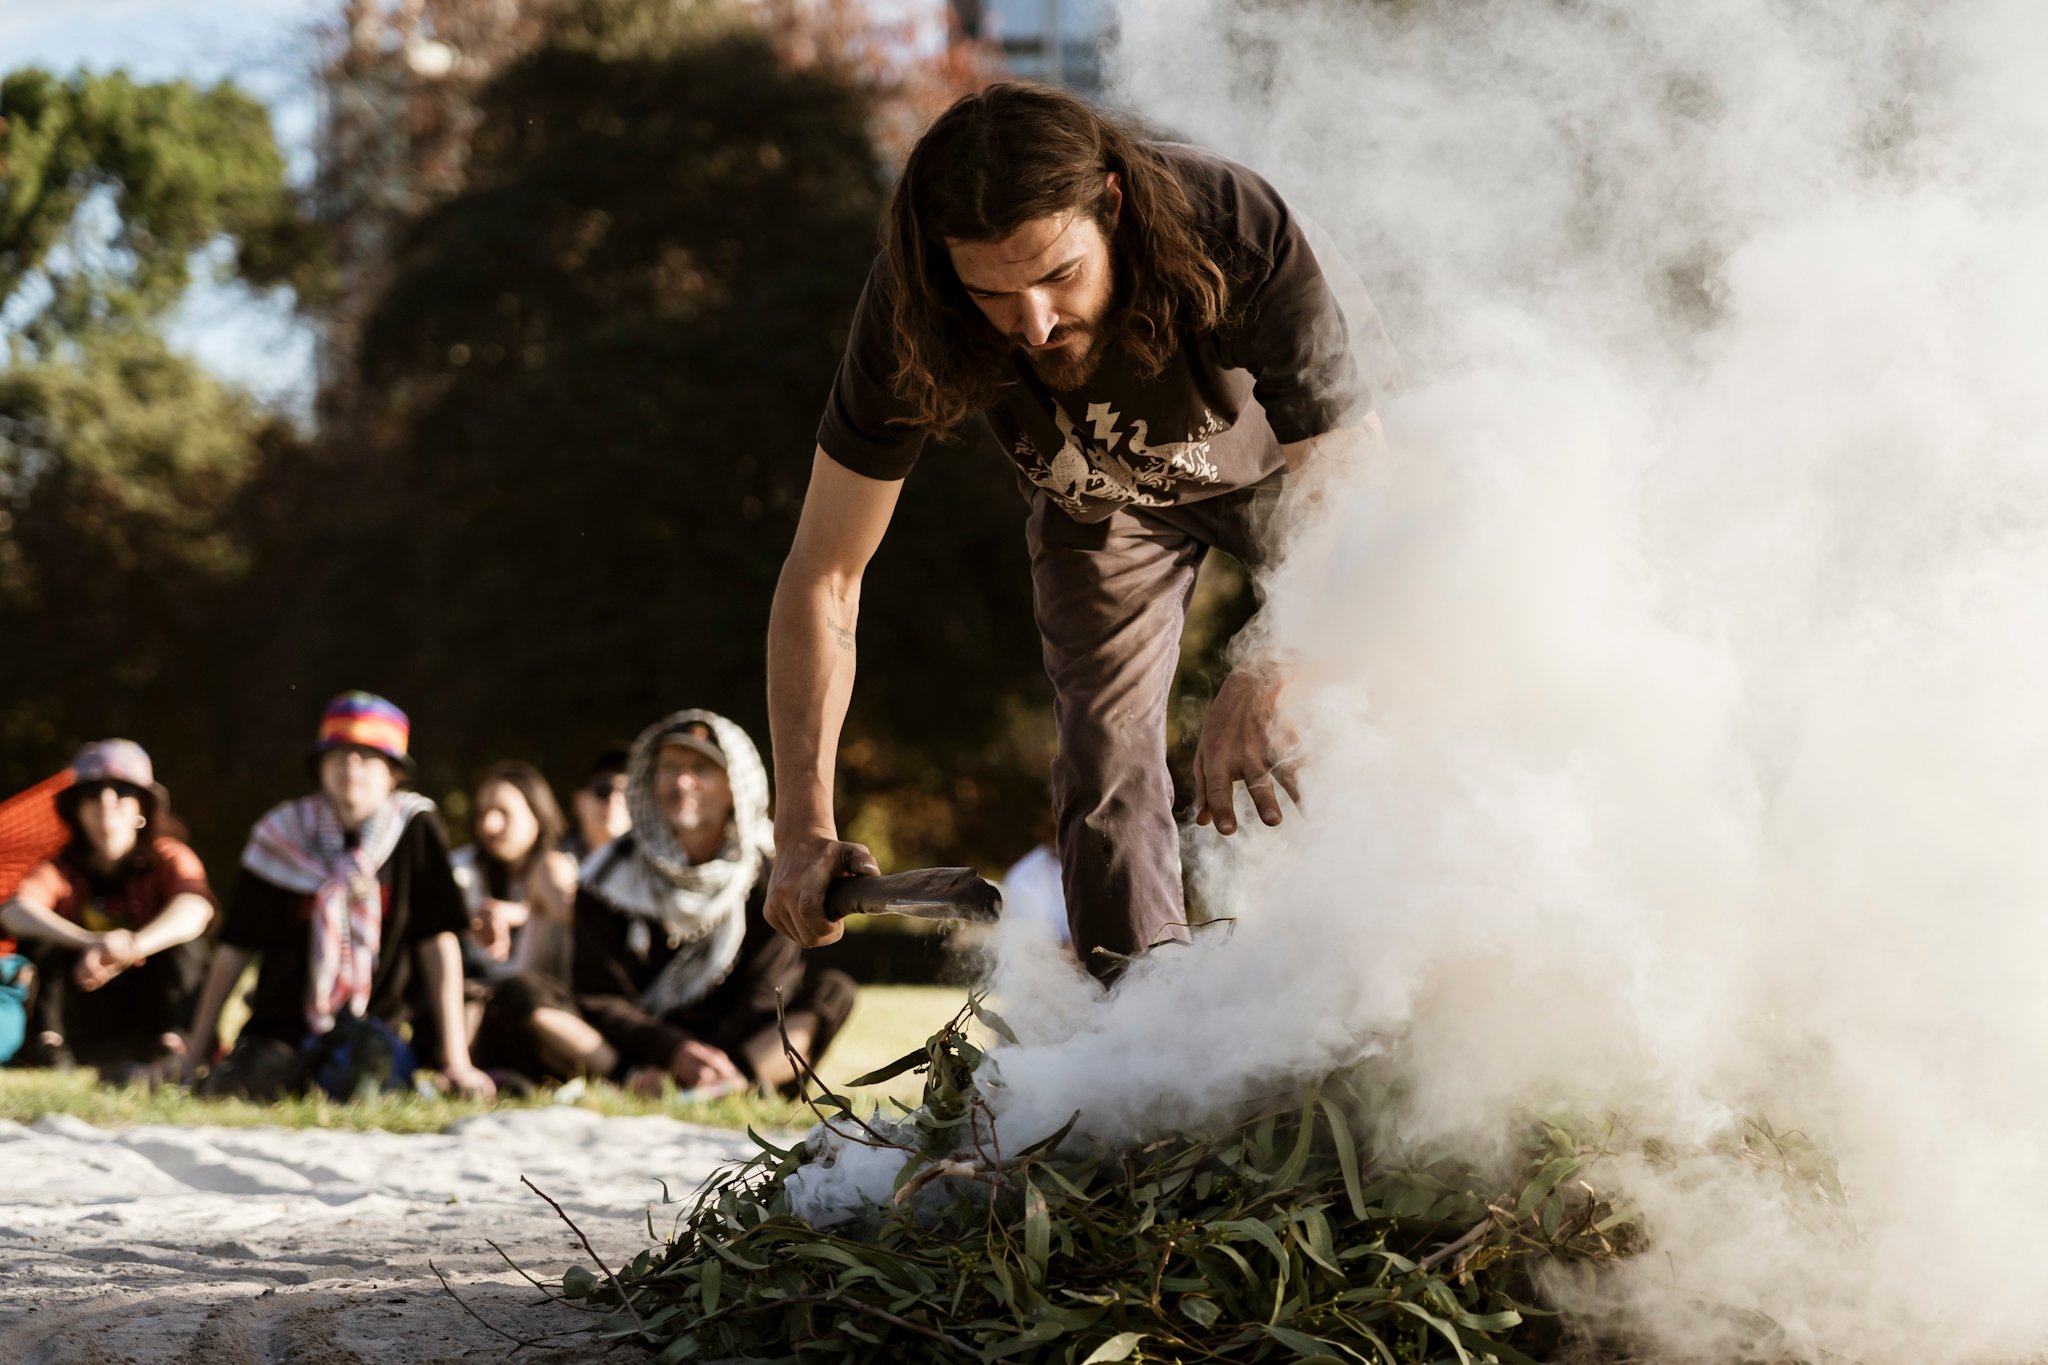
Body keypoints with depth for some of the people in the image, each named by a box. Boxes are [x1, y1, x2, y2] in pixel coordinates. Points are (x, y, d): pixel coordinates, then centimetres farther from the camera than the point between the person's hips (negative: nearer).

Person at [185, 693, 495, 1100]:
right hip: (281, 1030, 1)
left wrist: (456, 1062, -7)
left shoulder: (414, 828, -1)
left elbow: (438, 942, -3)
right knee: (226, 1094, -30)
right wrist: (196, 1052, 3)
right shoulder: (282, 833, 1)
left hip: (371, 1025, -1)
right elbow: (235, 948, 6)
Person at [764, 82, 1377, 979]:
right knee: (1107, 751, -11)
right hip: (1099, 497, 1)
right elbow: (823, 572, -28)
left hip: (1275, 460, -1)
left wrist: (1263, 685, -59)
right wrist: (804, 828, -37)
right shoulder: (909, 315, -36)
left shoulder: (1247, 237, -43)